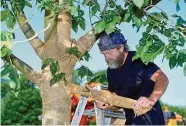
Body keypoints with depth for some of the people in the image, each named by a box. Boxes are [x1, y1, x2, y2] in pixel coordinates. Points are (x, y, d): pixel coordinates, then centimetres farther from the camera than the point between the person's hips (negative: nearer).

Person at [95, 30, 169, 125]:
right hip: (131, 120, 7)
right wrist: (107, 105, -10)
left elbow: (162, 79, -24)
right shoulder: (111, 71, 7)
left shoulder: (137, 59, -15)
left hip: (150, 119, -7)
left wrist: (152, 99, -41)